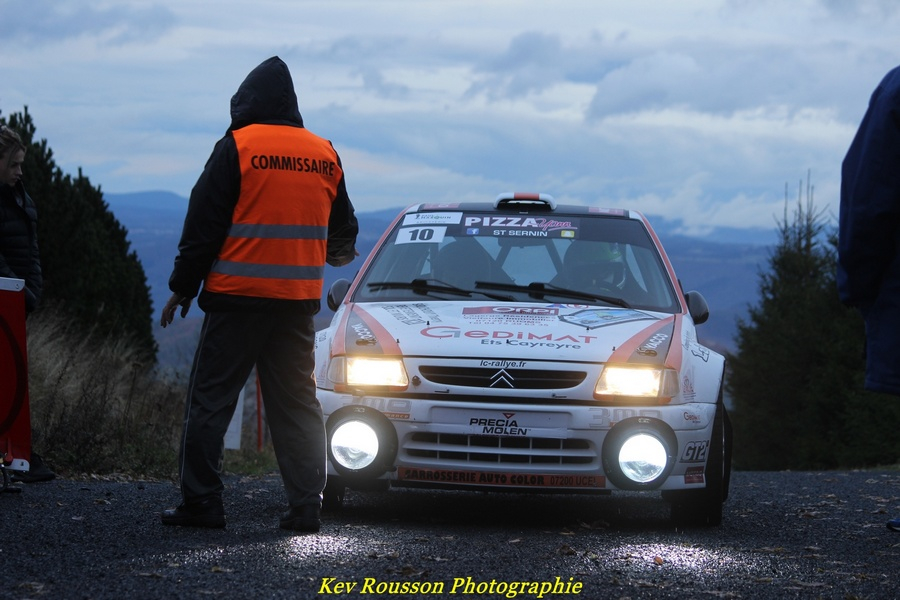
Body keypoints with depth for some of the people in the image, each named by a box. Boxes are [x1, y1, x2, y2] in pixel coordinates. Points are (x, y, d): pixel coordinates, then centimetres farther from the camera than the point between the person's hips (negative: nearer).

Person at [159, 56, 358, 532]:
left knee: (211, 399, 2)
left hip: (238, 296, -4)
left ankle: (200, 502, -1)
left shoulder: (237, 147, -5)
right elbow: (343, 230, 20)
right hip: (299, 298, 4)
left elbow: (203, 225, -5)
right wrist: (337, 254, 43)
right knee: (297, 403, 9)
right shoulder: (324, 155, 9)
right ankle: (305, 506, 4)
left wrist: (183, 287, 2)